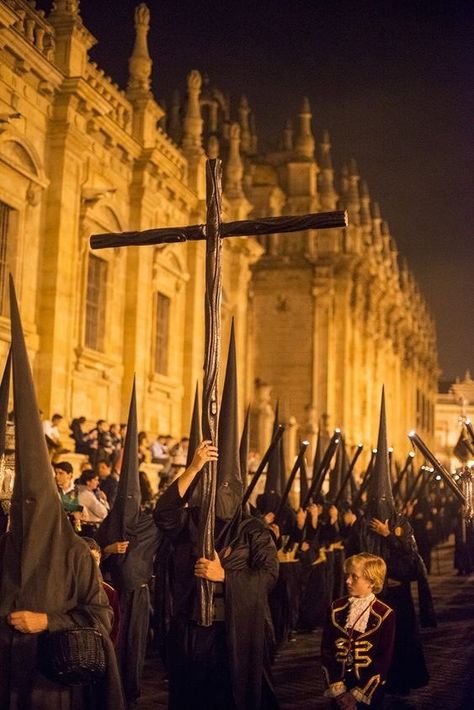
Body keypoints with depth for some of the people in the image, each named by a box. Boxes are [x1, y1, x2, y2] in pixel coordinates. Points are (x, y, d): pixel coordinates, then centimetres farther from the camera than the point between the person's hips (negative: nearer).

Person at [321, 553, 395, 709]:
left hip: (368, 691, -3)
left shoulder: (384, 614, -9)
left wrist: (358, 694, -13)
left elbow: (384, 659, -10)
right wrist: (337, 689, -9)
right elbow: (326, 649, 0)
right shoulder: (336, 609, 1)